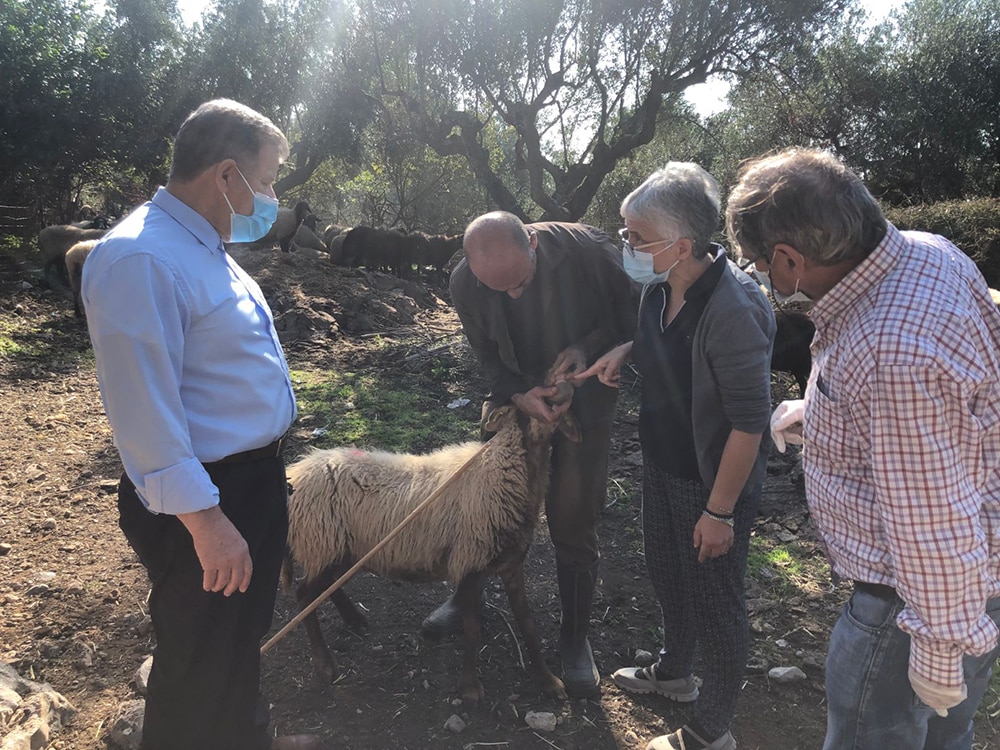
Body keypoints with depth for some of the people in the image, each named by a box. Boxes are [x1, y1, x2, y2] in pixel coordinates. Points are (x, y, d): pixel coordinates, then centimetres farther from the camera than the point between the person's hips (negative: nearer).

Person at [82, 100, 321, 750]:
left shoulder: (206, 247, 10)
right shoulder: (140, 260, -24)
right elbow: (144, 408, -27)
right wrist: (203, 519, -25)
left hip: (254, 478, 10)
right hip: (204, 500, -10)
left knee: (244, 635, 27)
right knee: (203, 665, 8)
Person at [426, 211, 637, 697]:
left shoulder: (588, 251, -28)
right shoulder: (464, 283, -20)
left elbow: (629, 315, -10)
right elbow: (488, 355, -5)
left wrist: (587, 347, -27)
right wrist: (518, 396, -22)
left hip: (584, 399, -2)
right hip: (516, 396, 3)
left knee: (573, 525, 4)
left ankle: (575, 638, 25)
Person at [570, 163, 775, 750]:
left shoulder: (732, 310, -32)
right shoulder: (661, 286, -6)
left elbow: (748, 421, -26)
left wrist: (720, 510, -20)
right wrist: (625, 350, -4)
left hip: (714, 480, -8)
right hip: (662, 462, 9)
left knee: (716, 604, 11)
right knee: (667, 574, 27)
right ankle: (676, 672, 54)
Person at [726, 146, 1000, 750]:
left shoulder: (896, 350, -37)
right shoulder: (922, 250, -5)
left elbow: (935, 520, -29)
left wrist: (940, 646, -17)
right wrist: (820, 418, 14)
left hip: (932, 591, -9)